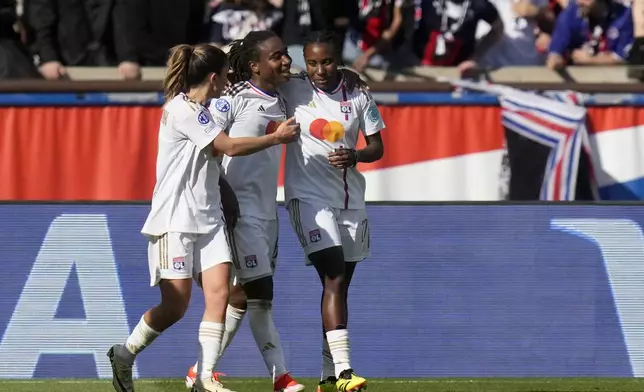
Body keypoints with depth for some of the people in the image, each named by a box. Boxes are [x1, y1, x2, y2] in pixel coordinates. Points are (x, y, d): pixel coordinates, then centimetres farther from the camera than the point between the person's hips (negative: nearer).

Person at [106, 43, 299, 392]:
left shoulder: (199, 111, 15)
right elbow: (229, 147, -16)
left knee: (218, 294, -7)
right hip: (175, 221, -8)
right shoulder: (181, 110, -14)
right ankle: (123, 355, 13)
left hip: (207, 219, 9)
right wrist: (276, 138, -7)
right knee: (175, 305, -7)